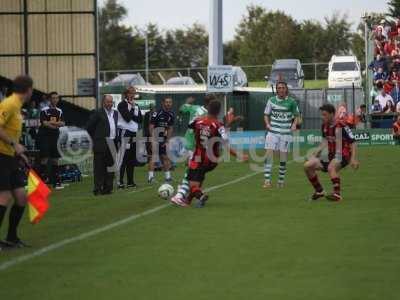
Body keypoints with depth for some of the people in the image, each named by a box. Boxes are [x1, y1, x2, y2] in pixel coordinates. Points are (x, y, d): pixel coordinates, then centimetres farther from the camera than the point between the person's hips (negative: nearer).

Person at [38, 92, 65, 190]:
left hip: (55, 137, 5)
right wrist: (56, 125, -5)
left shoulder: (59, 111, 12)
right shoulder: (44, 110, -4)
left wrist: (51, 122, -12)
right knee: (44, 158, -10)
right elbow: (44, 123, -13)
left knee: (55, 159, 6)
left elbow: (62, 123, 1)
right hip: (45, 136, -5)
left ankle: (56, 182, 9)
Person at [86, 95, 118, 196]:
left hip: (112, 145, 6)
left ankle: (107, 188, 12)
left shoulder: (115, 113, 15)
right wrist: (95, 139, 0)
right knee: (99, 168, -4)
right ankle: (98, 188, -3)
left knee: (110, 167, 7)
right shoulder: (98, 113, -5)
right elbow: (89, 127, -4)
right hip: (101, 145, -6)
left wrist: (116, 139, 12)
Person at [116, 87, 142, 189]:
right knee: (123, 158, -11)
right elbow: (127, 118, -17)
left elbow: (140, 119, 7)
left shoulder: (136, 106, 17)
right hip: (125, 133, -7)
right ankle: (120, 181, -11)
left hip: (134, 134, 7)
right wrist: (132, 108, -8)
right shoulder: (122, 105, -6)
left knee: (132, 159, 10)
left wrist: (132, 116, -9)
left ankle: (130, 181, 16)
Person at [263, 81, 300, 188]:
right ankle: (267, 180, -13)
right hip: (272, 131, 1)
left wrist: (294, 125, -10)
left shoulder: (292, 102, 0)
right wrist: (267, 124, -7)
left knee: (283, 157, 2)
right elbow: (266, 114, 11)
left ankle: (281, 180, 16)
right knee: (269, 153, -12)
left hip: (286, 132, 0)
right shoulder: (271, 101, 4)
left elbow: (296, 116, 9)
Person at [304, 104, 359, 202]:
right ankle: (319, 191, 13)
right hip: (331, 155, 8)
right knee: (307, 166, -3)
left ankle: (337, 194, -29)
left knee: (331, 167, -38)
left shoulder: (341, 126, -17)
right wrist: (318, 151, 16)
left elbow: (353, 143, -16)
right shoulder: (324, 126, 6)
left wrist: (353, 159, -24)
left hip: (343, 155, -8)